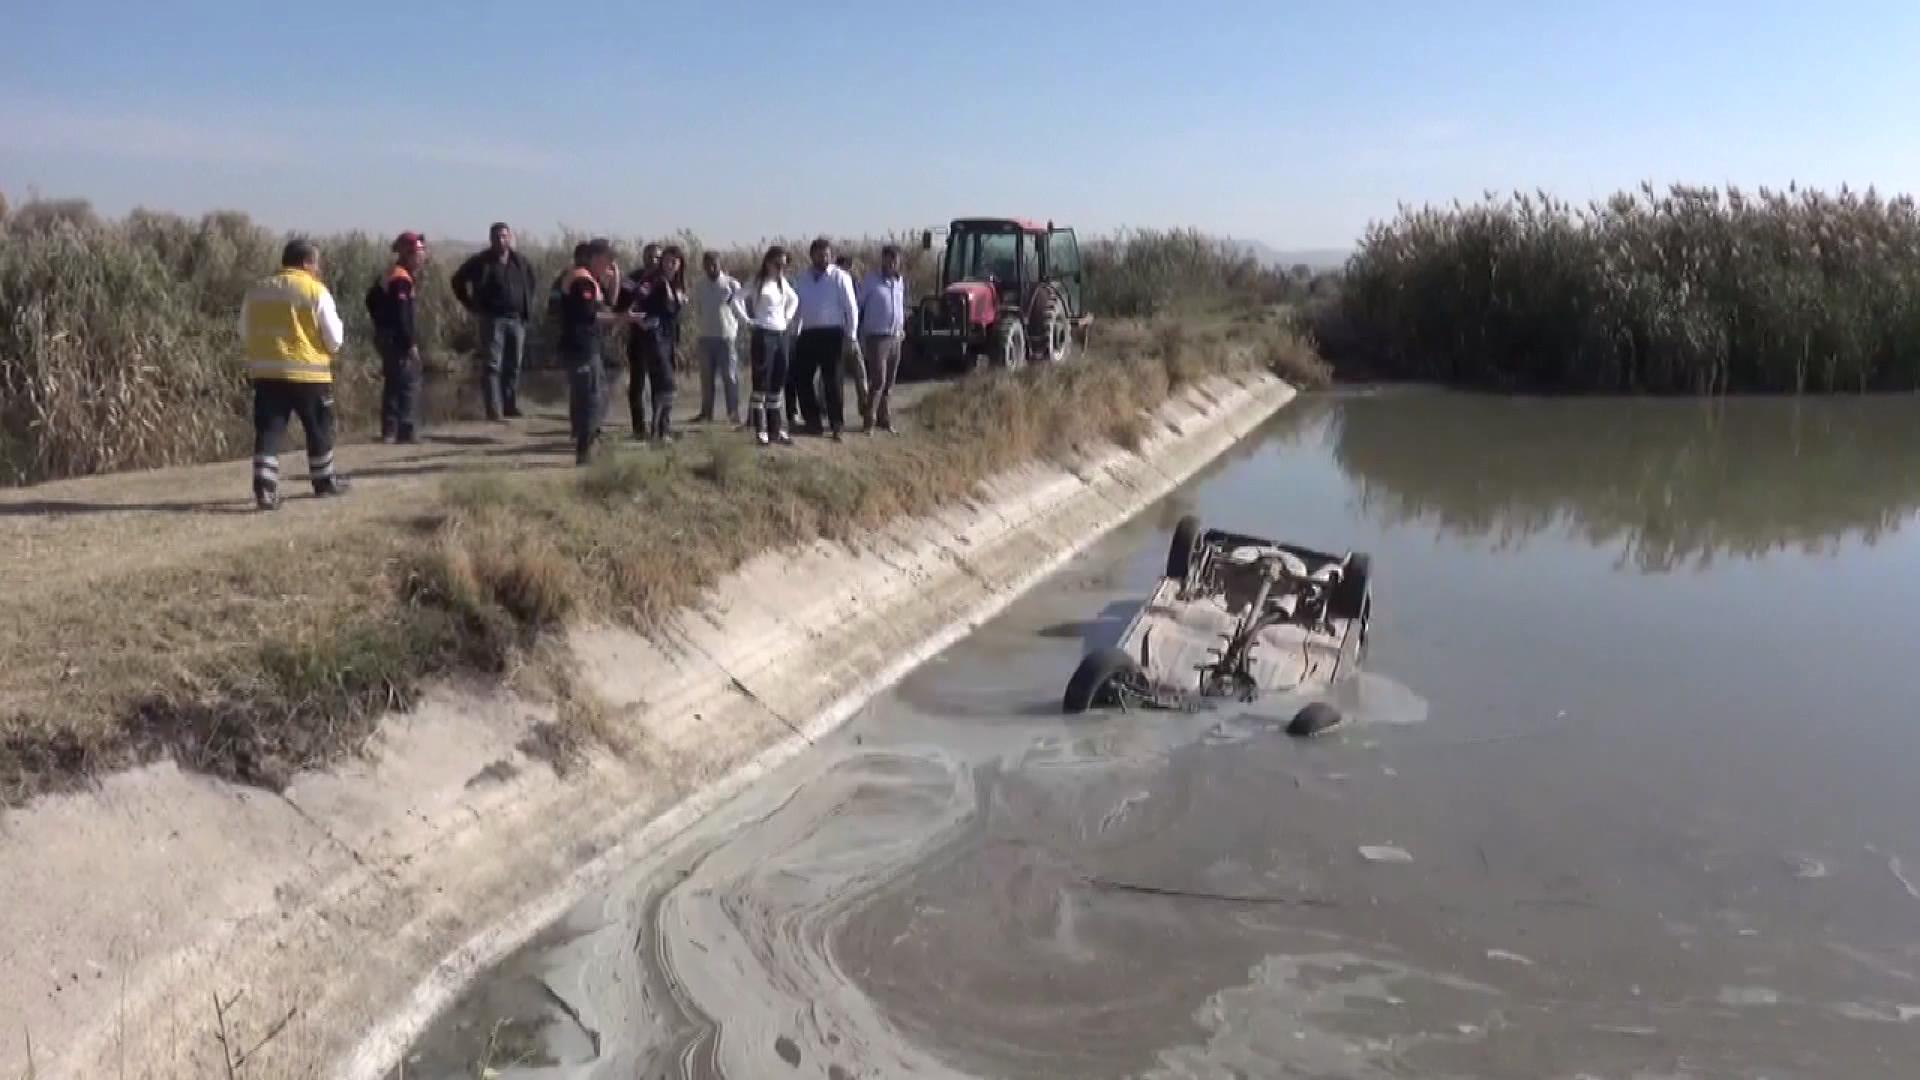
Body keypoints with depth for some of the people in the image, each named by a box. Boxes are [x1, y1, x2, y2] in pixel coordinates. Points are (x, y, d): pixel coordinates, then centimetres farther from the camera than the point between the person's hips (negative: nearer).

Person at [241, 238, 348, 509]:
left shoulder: (257, 291, 9)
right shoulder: (316, 292, -6)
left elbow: (245, 333, 16)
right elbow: (334, 339, -5)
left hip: (265, 372, 4)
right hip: (308, 372, -3)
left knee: (268, 431, 2)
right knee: (319, 428, 14)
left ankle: (264, 488, -10)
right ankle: (324, 480, 27)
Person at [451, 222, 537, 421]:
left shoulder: (521, 261, 9)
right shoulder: (481, 261, -4)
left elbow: (530, 283, 26)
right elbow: (458, 280, 2)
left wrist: (528, 308, 14)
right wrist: (472, 306, -1)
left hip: (517, 319, 5)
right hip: (493, 319, -5)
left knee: (513, 366, 9)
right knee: (492, 366, -7)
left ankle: (511, 406, 18)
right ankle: (494, 410, -10)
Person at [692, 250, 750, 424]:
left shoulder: (732, 284, -2)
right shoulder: (699, 285, 8)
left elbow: (741, 311, 0)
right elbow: (696, 308, 16)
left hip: (727, 336, -4)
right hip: (706, 336, 4)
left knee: (730, 376, -5)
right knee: (706, 376, 7)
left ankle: (733, 412, -3)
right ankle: (706, 412, 13)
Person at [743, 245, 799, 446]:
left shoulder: (782, 283, 12)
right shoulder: (757, 282, -5)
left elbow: (794, 299, 29)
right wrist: (748, 320, -11)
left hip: (781, 336, 6)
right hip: (763, 335, -6)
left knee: (777, 385, 9)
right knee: (761, 384, -4)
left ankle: (776, 429, 14)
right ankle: (761, 431, -3)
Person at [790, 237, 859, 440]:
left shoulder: (839, 277, -3)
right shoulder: (803, 278, 12)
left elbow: (851, 308, -5)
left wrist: (850, 335, -7)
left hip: (831, 335, -5)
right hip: (808, 334, 5)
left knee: (832, 379, -1)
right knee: (800, 378, 5)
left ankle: (836, 424, 8)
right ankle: (813, 421, 19)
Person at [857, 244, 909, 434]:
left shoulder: (900, 281, 12)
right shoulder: (871, 281, -5)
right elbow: (859, 306, 1)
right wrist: (859, 335, 1)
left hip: (895, 338, 6)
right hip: (877, 338, -6)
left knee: (889, 383, 9)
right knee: (878, 380, -13)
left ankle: (885, 420, 16)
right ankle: (868, 421, -8)